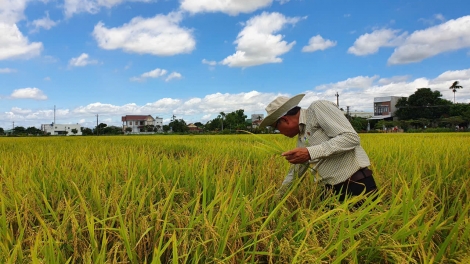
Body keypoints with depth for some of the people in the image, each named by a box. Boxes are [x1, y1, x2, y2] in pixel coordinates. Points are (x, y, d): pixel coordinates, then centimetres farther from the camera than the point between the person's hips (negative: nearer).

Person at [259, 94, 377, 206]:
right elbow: (295, 173, 24)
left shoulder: (318, 107, -10)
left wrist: (310, 152, -24)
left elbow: (351, 138, -21)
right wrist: (277, 196, 28)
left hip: (357, 187, -8)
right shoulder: (301, 138, 14)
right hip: (332, 191, 8)